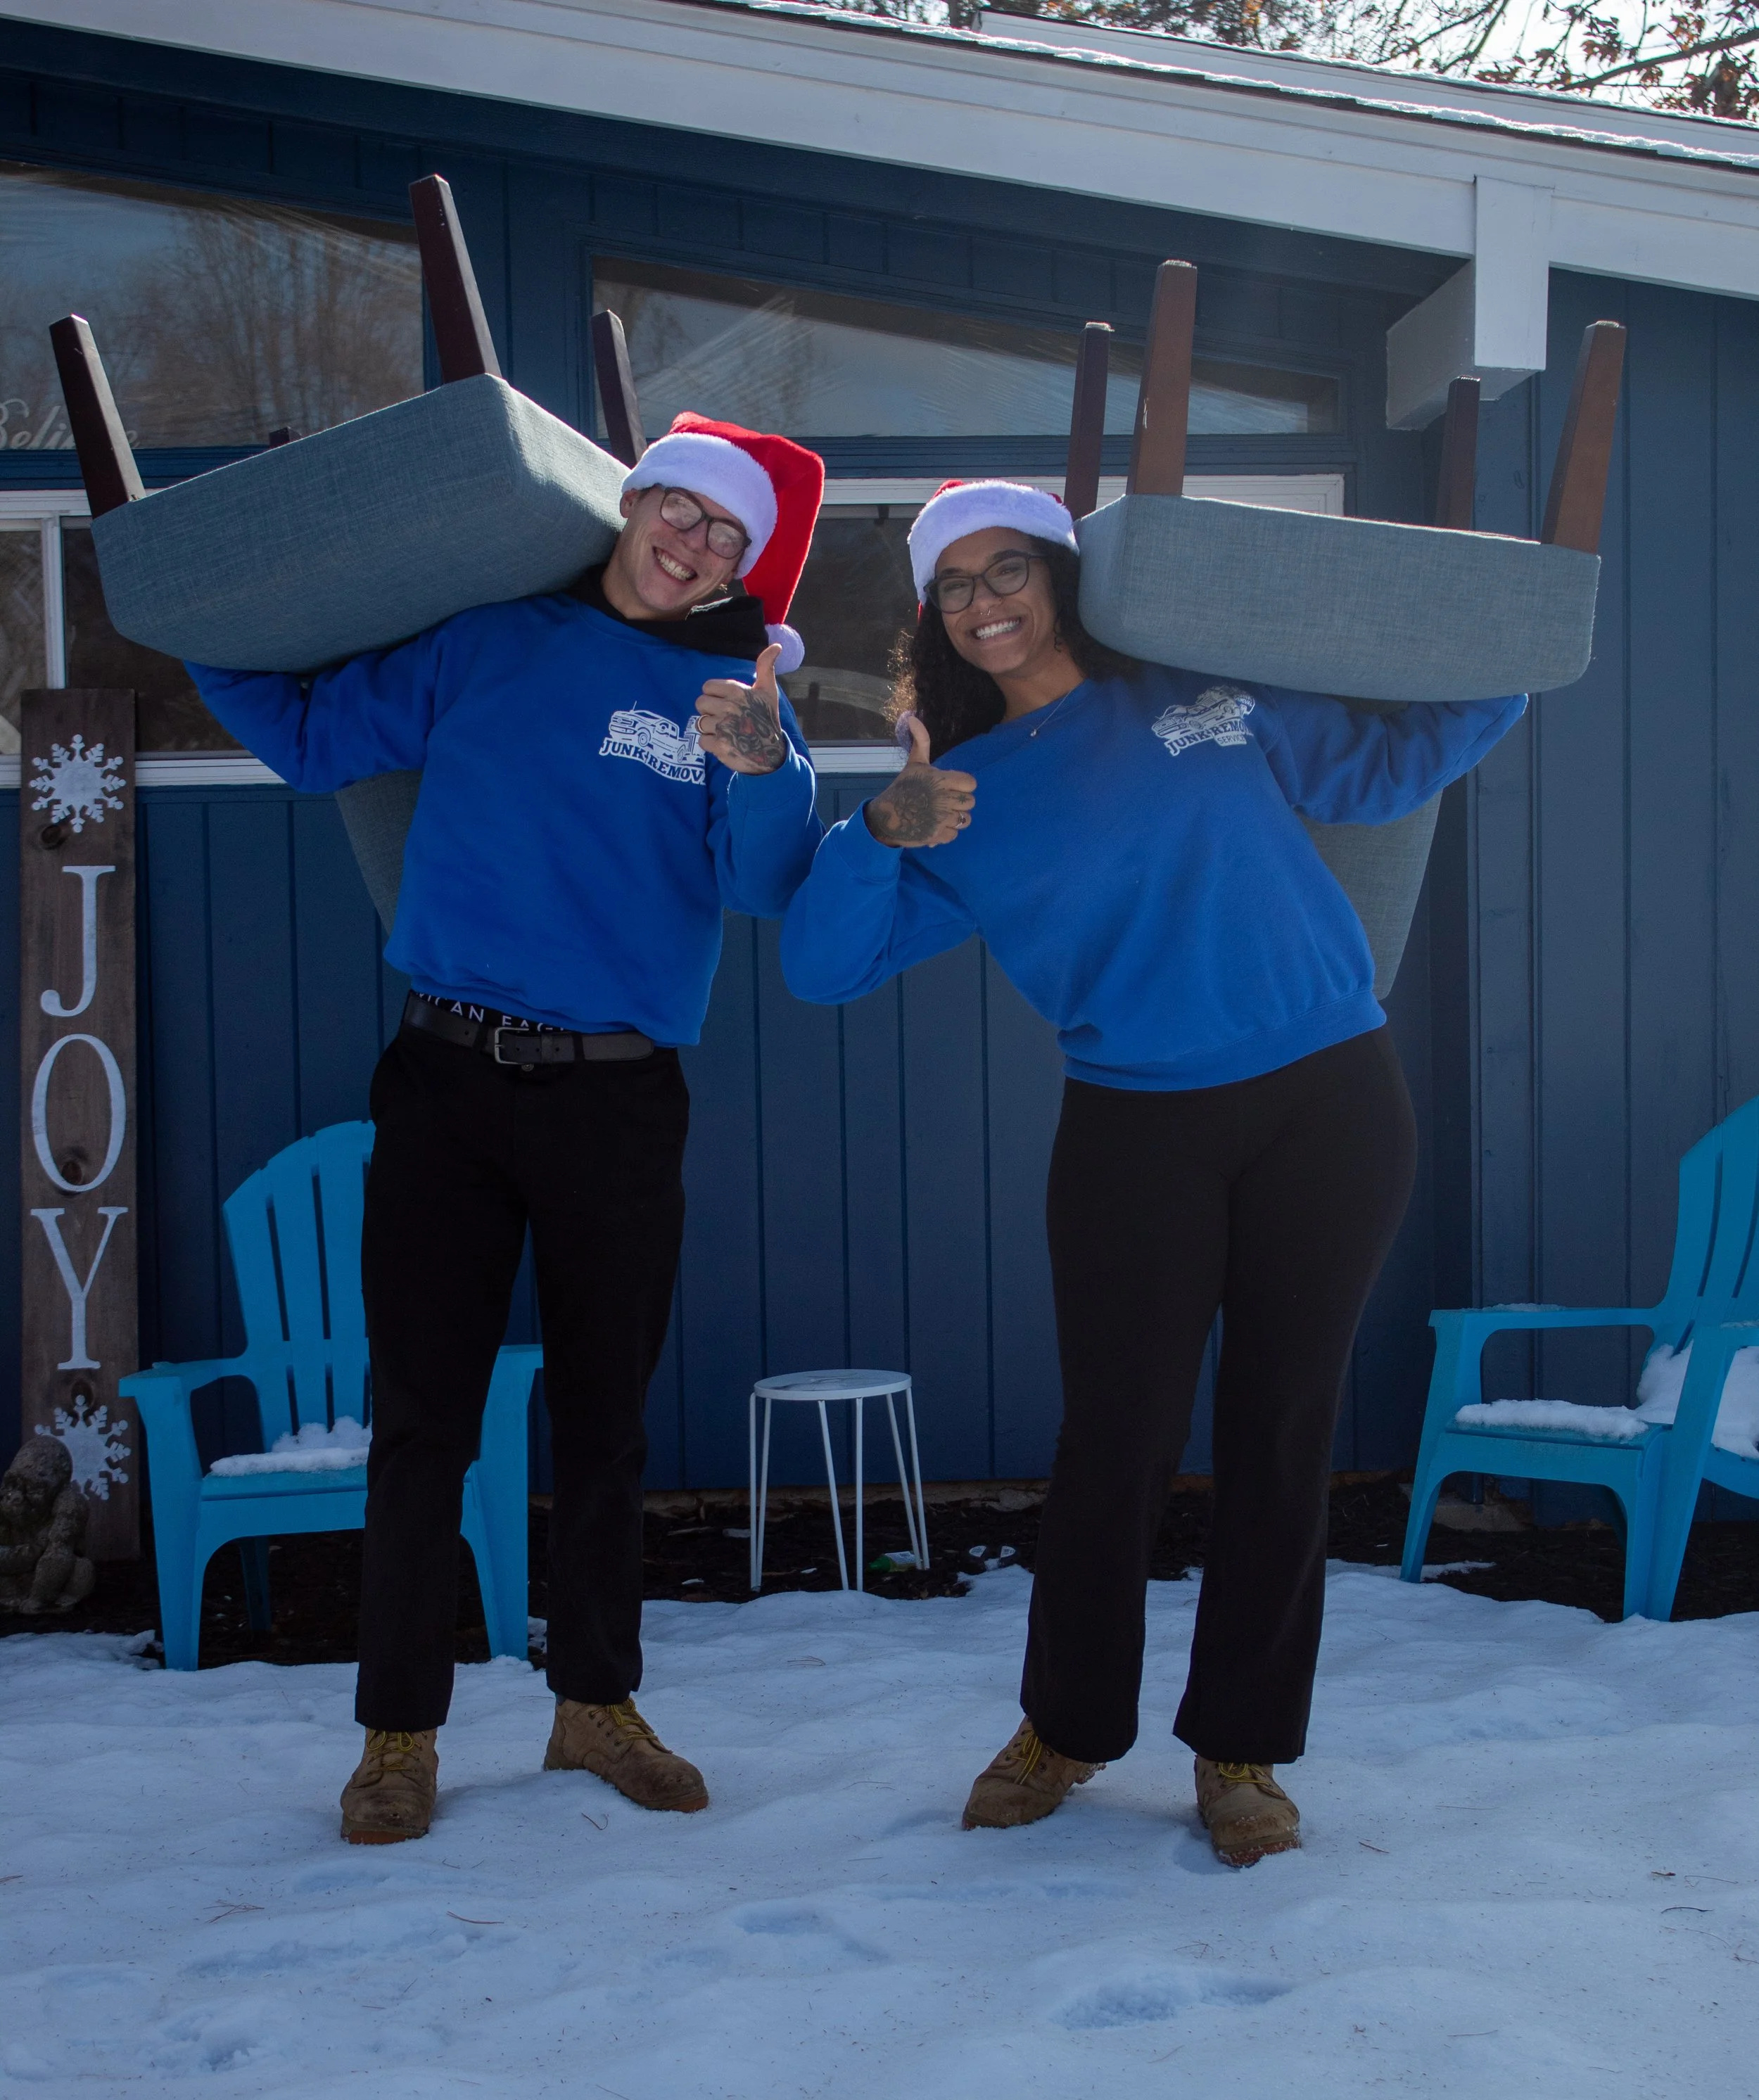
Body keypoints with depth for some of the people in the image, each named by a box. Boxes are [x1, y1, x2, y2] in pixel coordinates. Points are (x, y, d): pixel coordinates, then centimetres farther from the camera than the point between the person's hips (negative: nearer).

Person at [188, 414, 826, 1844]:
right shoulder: (485, 648, 7)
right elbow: (310, 736, 13)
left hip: (618, 1102, 0)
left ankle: (598, 1701, 25)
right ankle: (400, 1731, 11)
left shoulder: (736, 696, 4)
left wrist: (764, 776, -30)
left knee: (603, 1415, 10)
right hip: (448, 1082, 0)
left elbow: (768, 890, -11)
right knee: (423, 1416, 1)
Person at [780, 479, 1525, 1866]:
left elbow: (1382, 771, 22)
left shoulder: (1211, 701, 8)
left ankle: (1242, 1749, 21)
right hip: (1138, 1136, -1)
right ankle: (1067, 1727, 23)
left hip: (1331, 1109, 1)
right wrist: (879, 836, -16)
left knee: (1282, 1433, 5)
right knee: (1117, 1441, -1)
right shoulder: (964, 800, 7)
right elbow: (822, 965, 0)